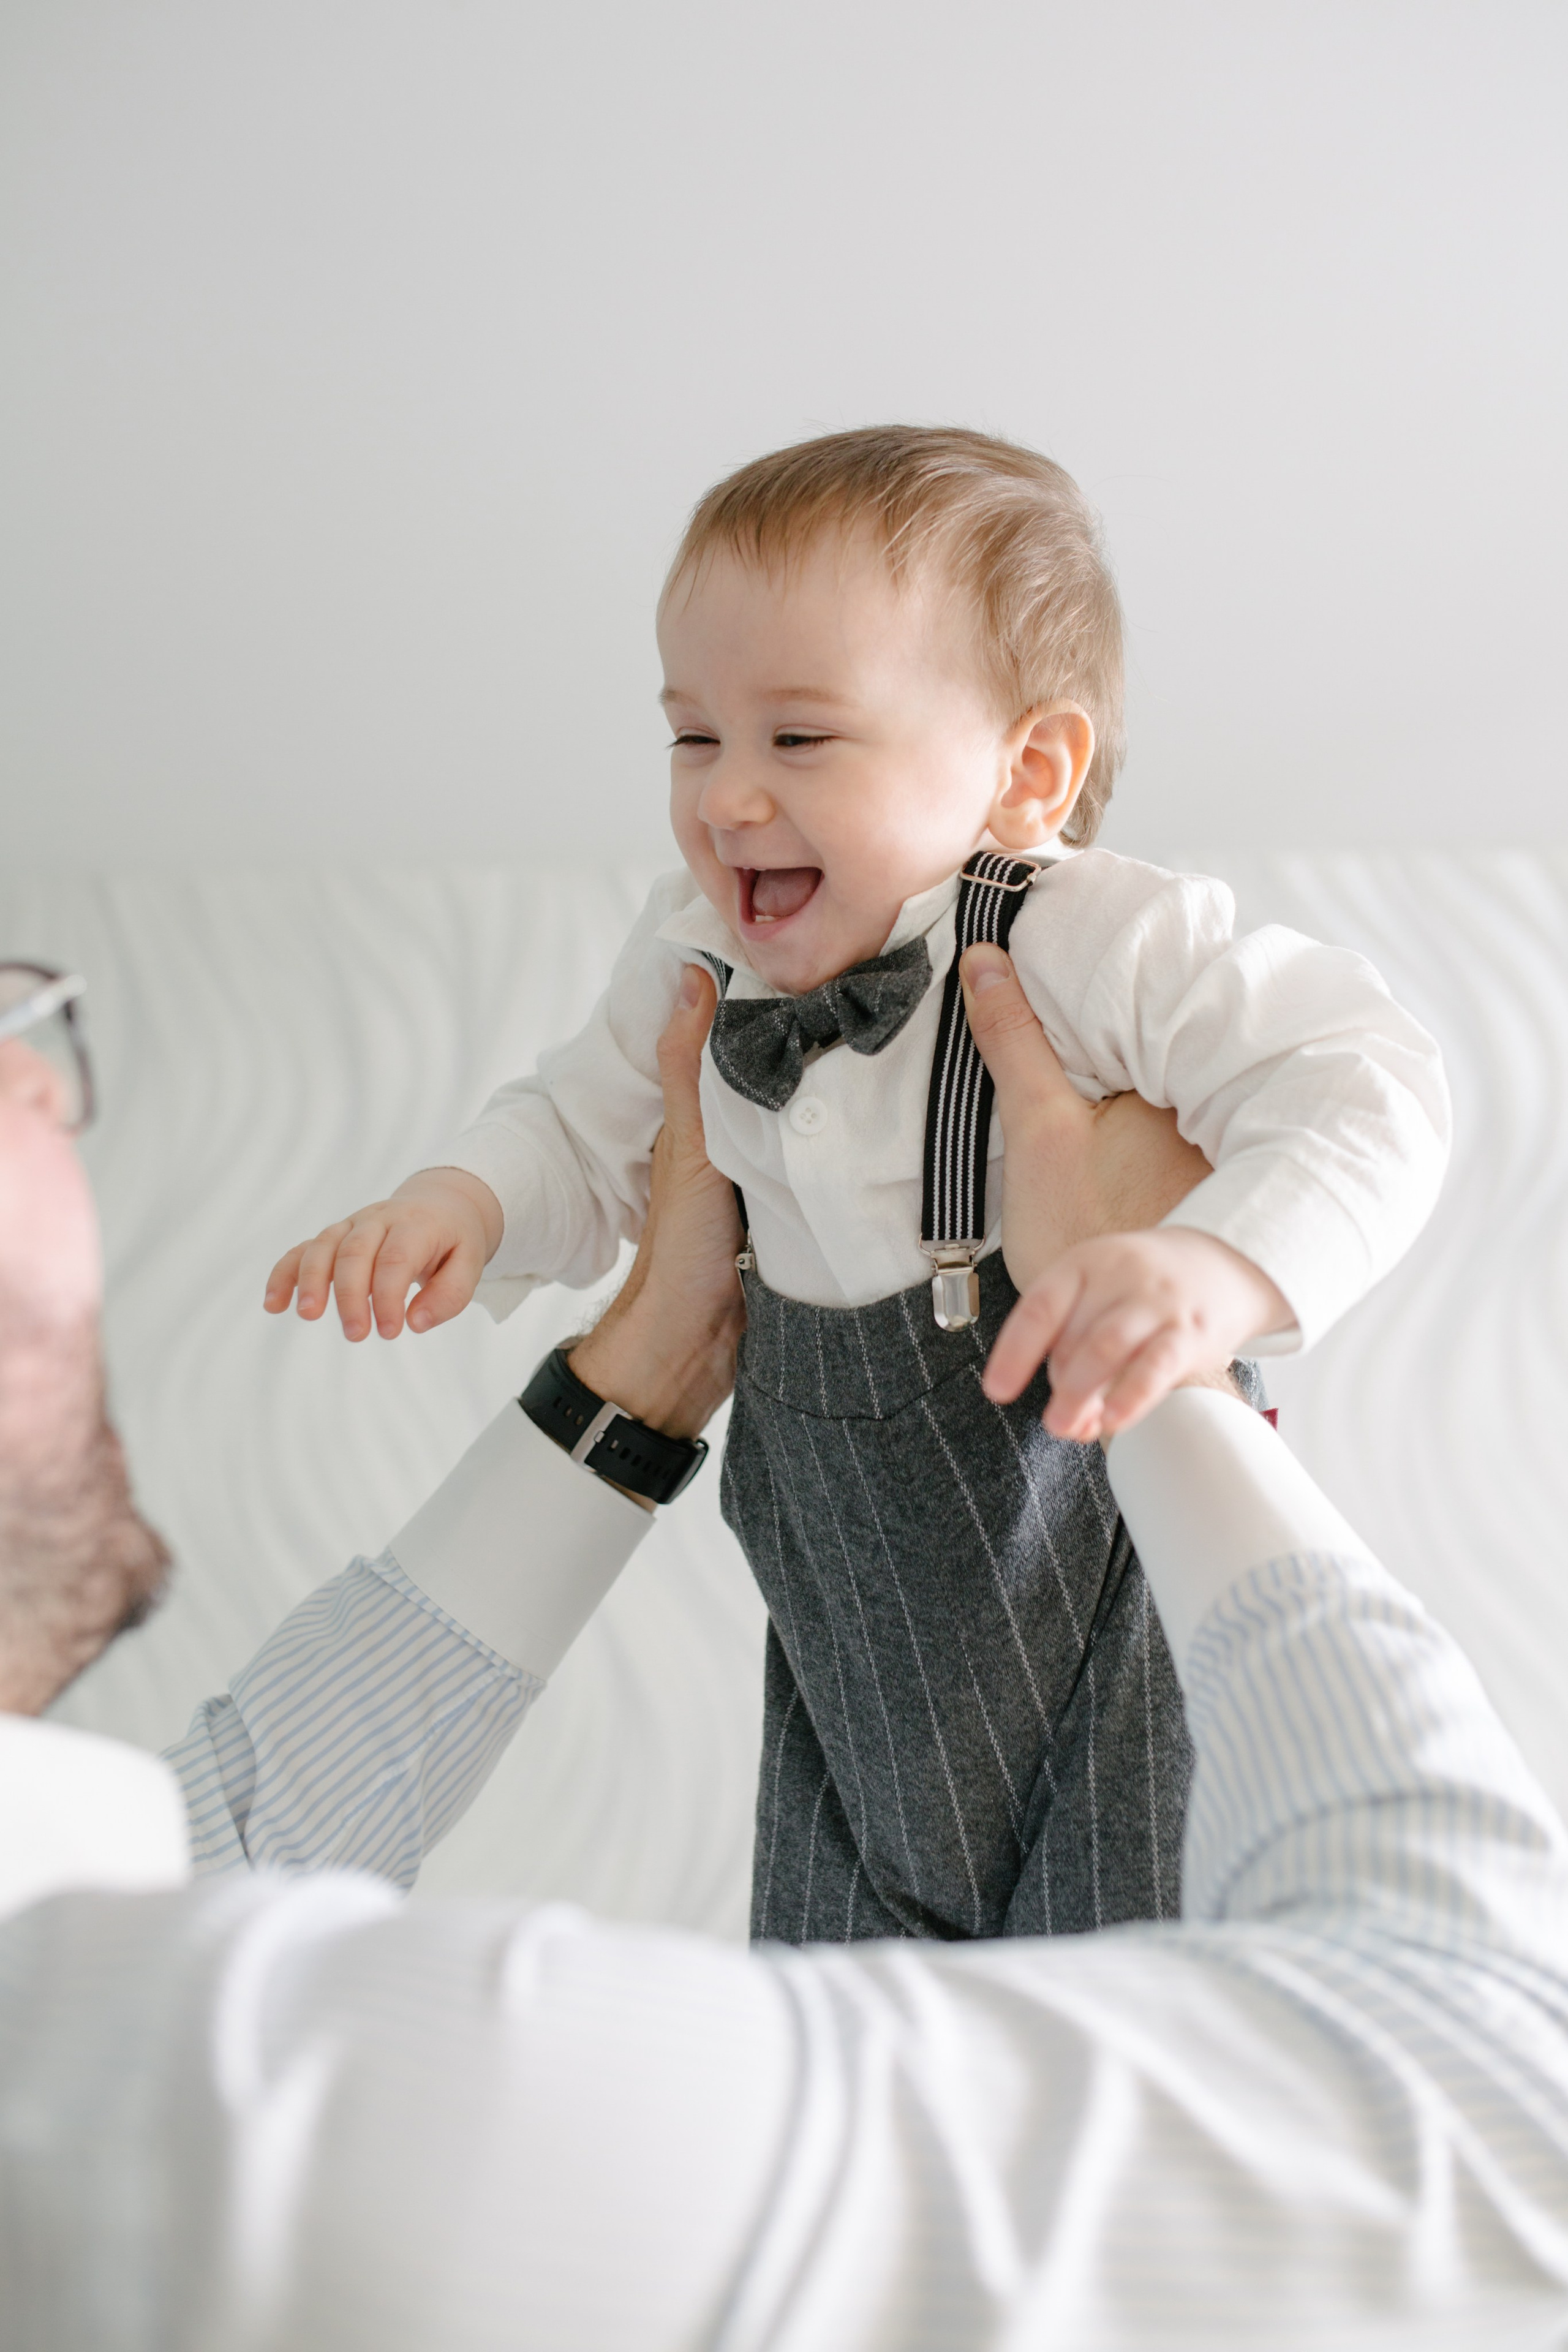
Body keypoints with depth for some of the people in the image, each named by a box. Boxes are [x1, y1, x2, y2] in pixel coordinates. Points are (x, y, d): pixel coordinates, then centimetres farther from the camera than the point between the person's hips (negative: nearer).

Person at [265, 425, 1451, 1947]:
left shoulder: (1095, 950, -24)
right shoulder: (693, 966, -5)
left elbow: (1365, 1087, -27)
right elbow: (590, 1135, 10)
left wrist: (1224, 1272, -45)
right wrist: (462, 1205, -11)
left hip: (1110, 1562, -5)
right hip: (854, 1622, 6)